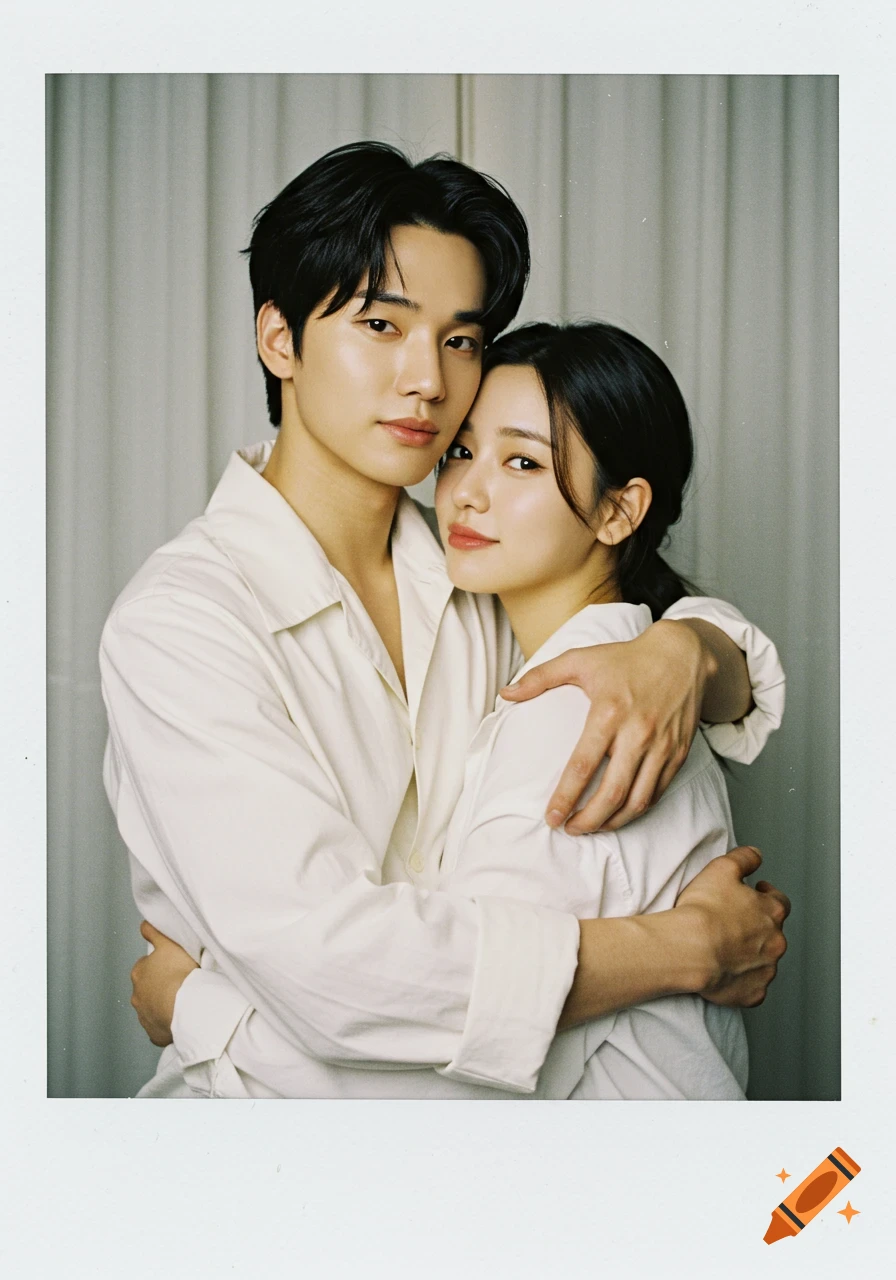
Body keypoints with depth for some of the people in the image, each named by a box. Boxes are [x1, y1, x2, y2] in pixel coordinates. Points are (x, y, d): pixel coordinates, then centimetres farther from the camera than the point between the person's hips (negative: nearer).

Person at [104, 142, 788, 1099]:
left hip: (479, 1080, 5)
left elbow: (744, 676, 11)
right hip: (274, 1097, -4)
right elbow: (319, 958, -24)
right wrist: (690, 948, -17)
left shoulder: (471, 584, 3)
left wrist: (682, 654, -12)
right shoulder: (176, 622, -14)